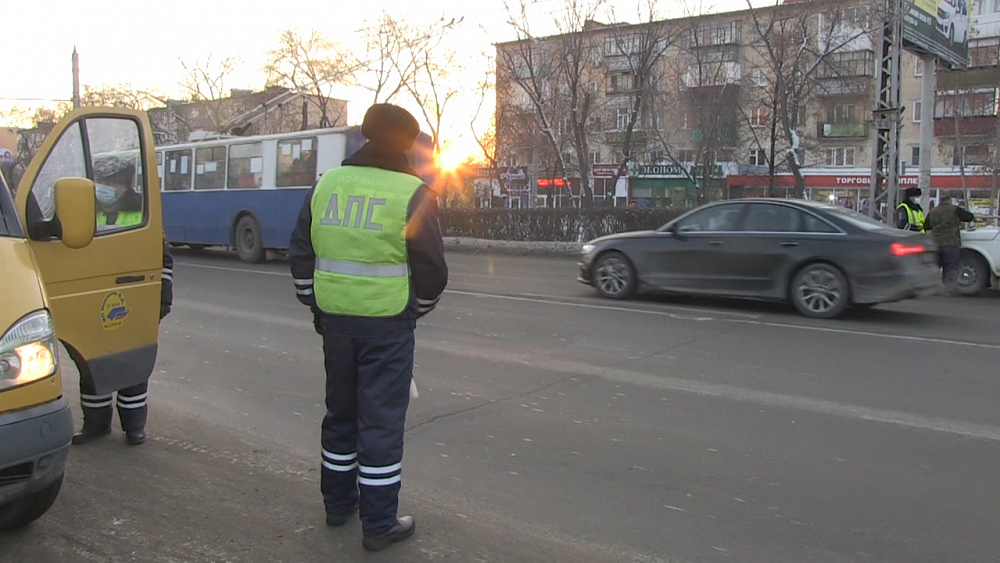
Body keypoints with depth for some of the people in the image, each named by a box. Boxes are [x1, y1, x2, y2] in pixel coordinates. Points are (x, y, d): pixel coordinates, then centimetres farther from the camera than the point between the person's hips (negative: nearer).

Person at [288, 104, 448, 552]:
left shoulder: (327, 183, 6)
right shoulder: (412, 192, -9)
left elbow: (301, 254, 10)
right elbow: (431, 269, -7)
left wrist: (316, 306, 20)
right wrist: (417, 310, 11)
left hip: (335, 318, 5)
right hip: (387, 323, -5)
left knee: (340, 411, 19)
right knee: (381, 420, 2)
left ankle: (337, 503, 32)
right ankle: (379, 524, 10)